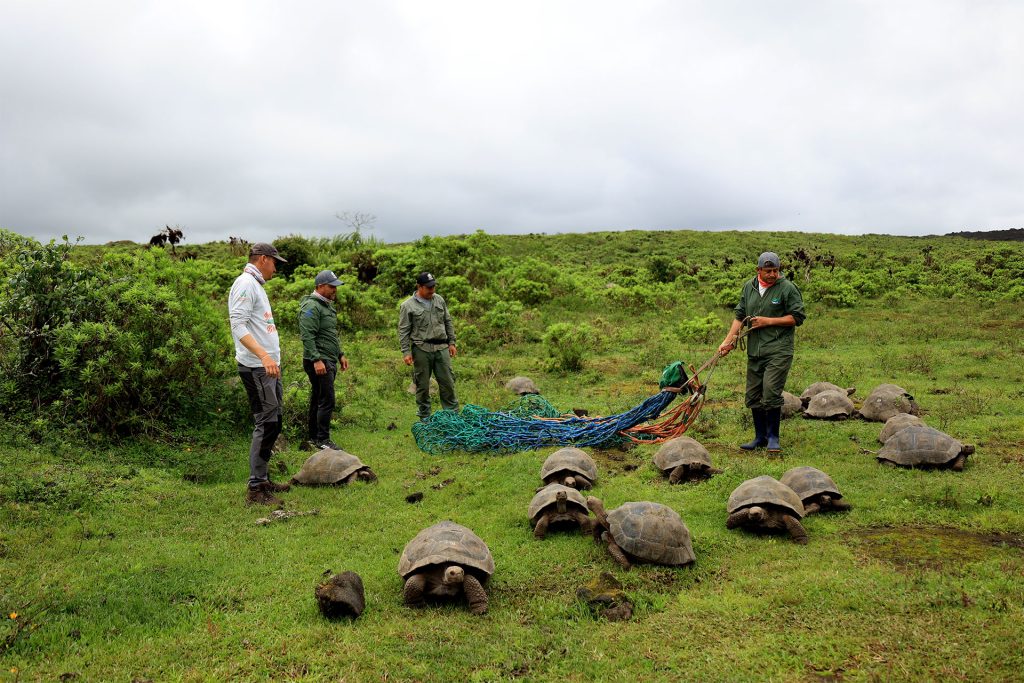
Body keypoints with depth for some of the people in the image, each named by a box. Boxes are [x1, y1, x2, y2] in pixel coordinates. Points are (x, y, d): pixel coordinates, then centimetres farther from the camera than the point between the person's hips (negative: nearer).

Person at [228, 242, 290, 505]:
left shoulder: (256, 284, 20)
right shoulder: (245, 283, -11)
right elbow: (238, 325, -22)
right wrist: (264, 356, -31)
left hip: (269, 367, 10)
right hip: (256, 368, -10)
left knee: (272, 423, 14)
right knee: (266, 424, -9)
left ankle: (263, 480, 22)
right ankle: (256, 488, -4)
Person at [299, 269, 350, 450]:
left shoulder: (327, 305, 19)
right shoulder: (311, 306, -14)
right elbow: (307, 336, -21)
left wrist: (340, 354, 23)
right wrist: (316, 360, -26)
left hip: (329, 361, 10)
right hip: (319, 362, -10)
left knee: (317, 399, 15)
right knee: (327, 400, -10)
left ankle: (314, 436, 22)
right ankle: (323, 440, -4)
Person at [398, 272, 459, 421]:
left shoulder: (439, 300, 10)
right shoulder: (408, 306, -4)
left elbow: (448, 323, 16)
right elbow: (403, 331, -4)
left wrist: (451, 342, 11)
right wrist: (406, 352, -10)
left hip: (442, 348, 4)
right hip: (421, 350, -4)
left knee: (447, 382, 5)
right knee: (423, 386, 5)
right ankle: (425, 417, 16)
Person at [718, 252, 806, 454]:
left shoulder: (787, 288, -4)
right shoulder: (749, 287, 12)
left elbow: (797, 317, -5)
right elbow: (739, 316, 15)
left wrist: (768, 321, -10)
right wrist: (728, 341, 6)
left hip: (778, 351, -6)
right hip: (754, 352, 6)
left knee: (771, 392, -14)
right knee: (753, 396, 9)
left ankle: (773, 437, 2)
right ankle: (760, 437, 22)